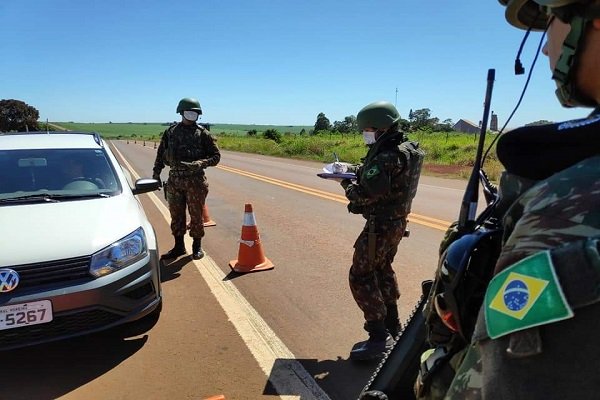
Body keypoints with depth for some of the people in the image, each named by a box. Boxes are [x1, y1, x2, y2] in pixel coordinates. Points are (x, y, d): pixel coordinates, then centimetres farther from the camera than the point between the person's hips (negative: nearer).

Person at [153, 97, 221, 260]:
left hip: (195, 180, -3)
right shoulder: (171, 132, 7)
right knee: (176, 215, 10)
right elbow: (160, 153, 15)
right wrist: (156, 172, 9)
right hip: (174, 179, 3)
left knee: (196, 215, 4)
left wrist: (201, 163, -18)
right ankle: (179, 247, 24)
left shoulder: (202, 133, -2)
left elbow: (216, 156, -2)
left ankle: (197, 247, 18)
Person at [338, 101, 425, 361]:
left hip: (381, 225, -10)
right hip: (397, 222, 10)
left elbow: (364, 194, -26)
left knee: (361, 276, -2)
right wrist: (348, 168, 2)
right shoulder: (404, 149, 7)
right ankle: (391, 322, 38)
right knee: (383, 269, 24)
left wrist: (345, 183, -8)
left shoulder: (386, 157, -25)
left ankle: (379, 337, 2)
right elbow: (369, 172, 15)